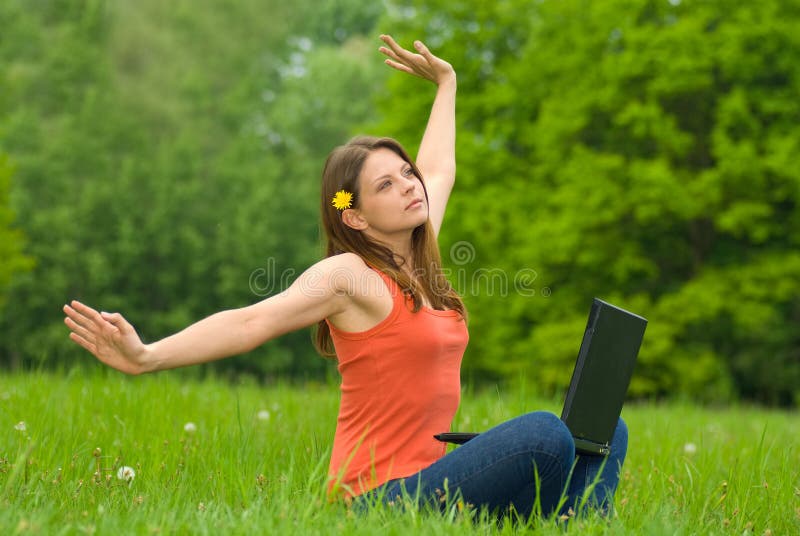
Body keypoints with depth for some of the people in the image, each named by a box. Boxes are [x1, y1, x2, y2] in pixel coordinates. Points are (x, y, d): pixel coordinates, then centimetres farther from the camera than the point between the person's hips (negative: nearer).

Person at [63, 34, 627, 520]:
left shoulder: (417, 261, 13)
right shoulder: (349, 274, -10)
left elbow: (439, 169, 31)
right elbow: (250, 322, -23)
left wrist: (446, 82, 44)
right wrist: (146, 357, -36)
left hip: (431, 475, 9)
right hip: (384, 494, -9)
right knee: (543, 432, -28)